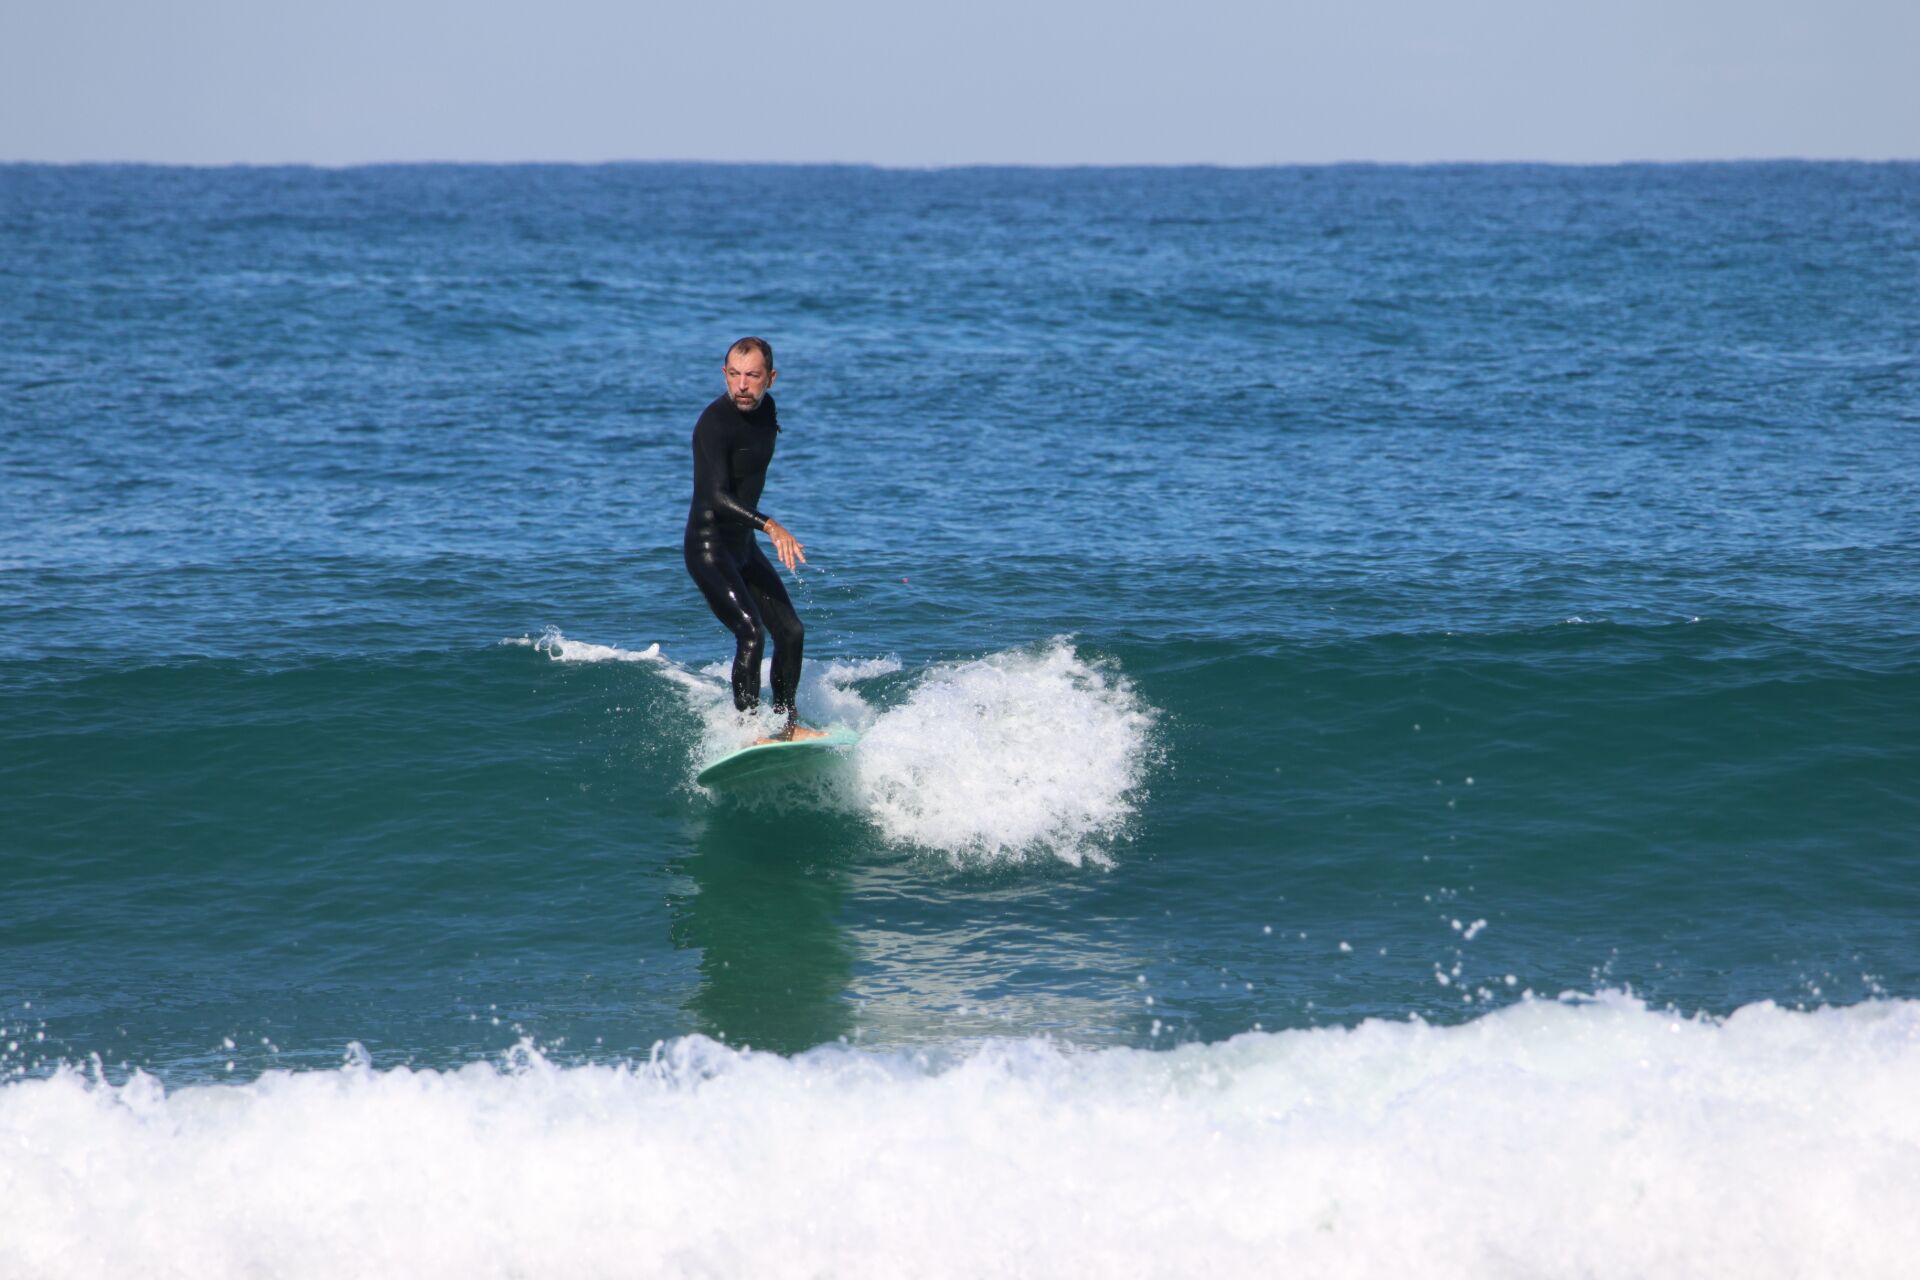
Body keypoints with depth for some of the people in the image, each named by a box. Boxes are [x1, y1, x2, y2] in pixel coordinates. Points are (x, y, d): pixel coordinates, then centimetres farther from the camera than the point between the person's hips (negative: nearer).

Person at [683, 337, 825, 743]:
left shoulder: (765, 409, 4)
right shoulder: (714, 423, -22)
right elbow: (717, 496, -33)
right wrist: (770, 526, -44)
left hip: (743, 545, 9)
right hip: (709, 546, -9)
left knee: (791, 632, 10)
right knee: (751, 633, -21)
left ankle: (787, 724, 24)